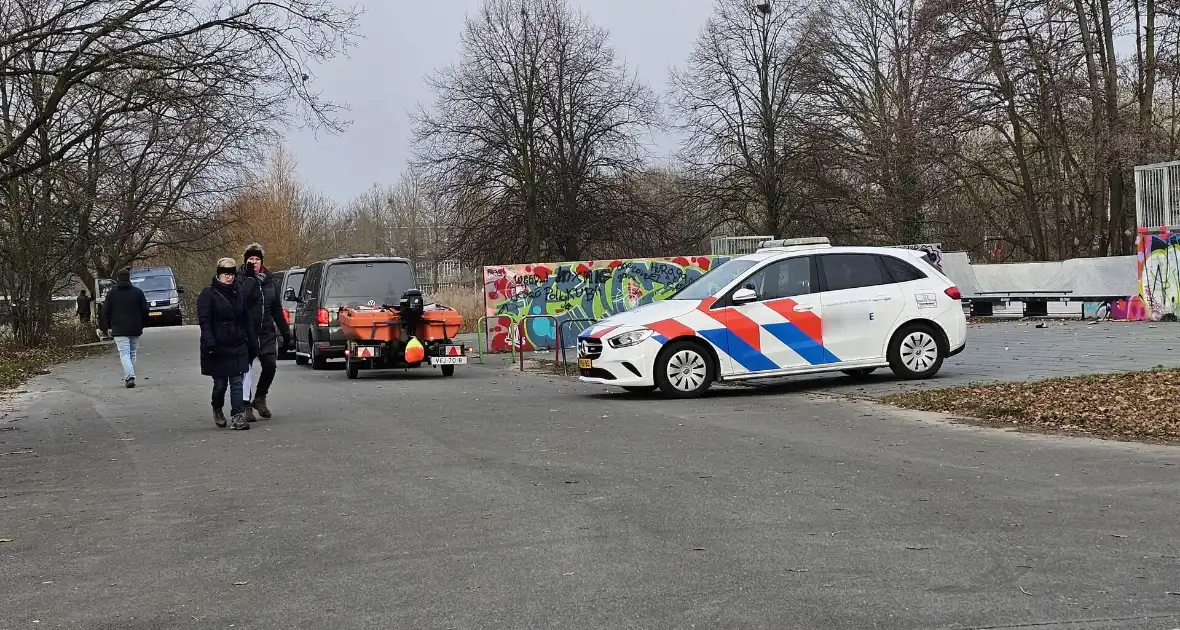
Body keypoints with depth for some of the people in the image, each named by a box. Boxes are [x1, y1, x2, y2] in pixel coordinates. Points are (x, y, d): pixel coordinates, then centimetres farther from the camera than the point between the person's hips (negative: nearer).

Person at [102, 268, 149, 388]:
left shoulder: (112, 293, 1)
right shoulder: (138, 292, 4)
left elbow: (106, 312, 3)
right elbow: (145, 310, 5)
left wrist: (109, 326, 15)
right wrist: (142, 325, 15)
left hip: (119, 330, -2)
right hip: (135, 329, 2)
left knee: (124, 353, -7)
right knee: (132, 353, 13)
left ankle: (130, 377, -24)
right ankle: (129, 377, 18)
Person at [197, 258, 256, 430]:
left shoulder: (237, 293, 12)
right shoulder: (208, 294, -5)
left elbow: (245, 320, 16)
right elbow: (204, 321, -12)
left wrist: (252, 342, 13)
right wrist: (210, 343, -23)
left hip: (237, 346, 4)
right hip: (218, 347, -4)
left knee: (237, 383, -3)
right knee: (220, 383, 6)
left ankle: (238, 417, -6)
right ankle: (217, 409, 33)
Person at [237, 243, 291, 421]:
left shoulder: (269, 280, 11)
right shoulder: (241, 280, -5)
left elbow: (277, 308, 17)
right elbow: (241, 299, -26)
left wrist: (285, 331, 15)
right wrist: (251, 277, -25)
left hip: (266, 332, 4)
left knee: (270, 366, -1)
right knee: (246, 369, -1)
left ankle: (260, 397, 22)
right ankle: (246, 404, 8)